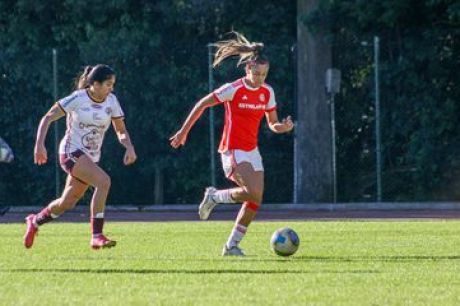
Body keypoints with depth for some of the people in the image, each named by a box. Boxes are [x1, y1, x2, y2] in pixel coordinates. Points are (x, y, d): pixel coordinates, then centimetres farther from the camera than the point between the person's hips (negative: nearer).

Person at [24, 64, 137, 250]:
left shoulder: (111, 101, 1)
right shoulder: (78, 99, -14)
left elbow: (120, 130, 8)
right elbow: (48, 118, -10)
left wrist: (129, 147, -12)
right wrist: (39, 144, -21)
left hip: (91, 158, 7)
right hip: (72, 152, -7)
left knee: (67, 203, 13)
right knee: (103, 181, -29)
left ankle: (35, 221, 42)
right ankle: (97, 237, -28)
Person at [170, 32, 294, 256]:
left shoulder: (267, 92, 5)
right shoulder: (233, 90, -13)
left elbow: (272, 123, 14)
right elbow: (202, 104, -5)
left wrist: (283, 127, -11)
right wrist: (184, 131, -2)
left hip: (252, 151, 7)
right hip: (233, 151, -7)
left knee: (255, 201, 0)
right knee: (253, 191, -24)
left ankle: (232, 245, 11)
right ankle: (214, 197, 1)